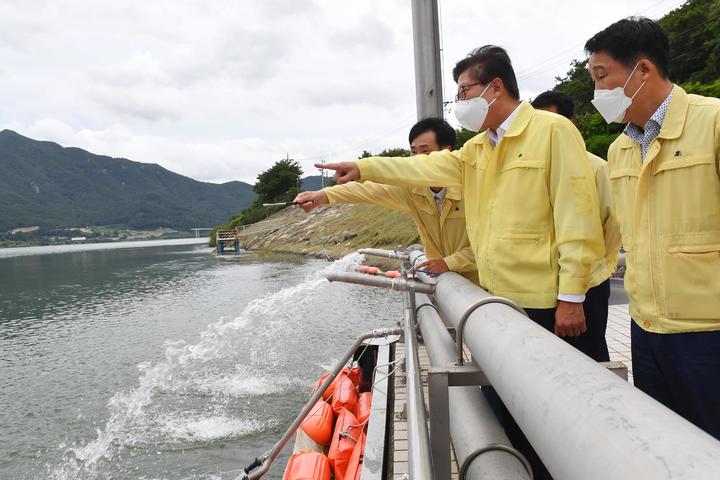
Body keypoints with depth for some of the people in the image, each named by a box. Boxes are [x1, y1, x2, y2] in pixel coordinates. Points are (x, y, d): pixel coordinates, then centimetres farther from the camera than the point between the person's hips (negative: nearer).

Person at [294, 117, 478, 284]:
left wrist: (449, 263, -24)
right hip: (439, 280, 3)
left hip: (474, 282, -3)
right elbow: (371, 190, -21)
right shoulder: (411, 188, -7)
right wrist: (325, 195, -34)